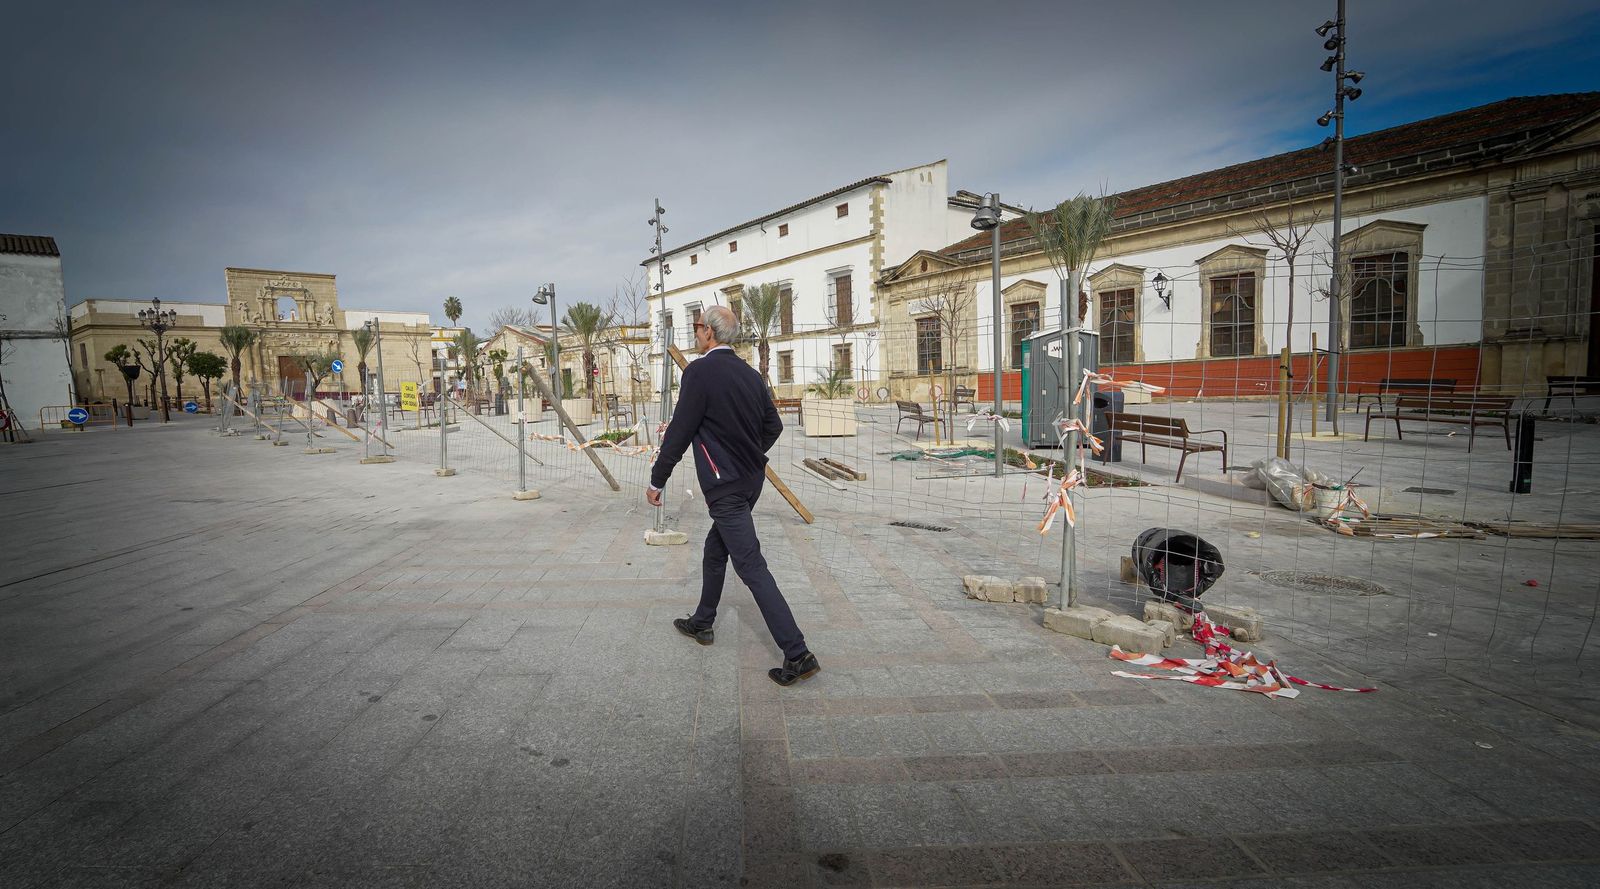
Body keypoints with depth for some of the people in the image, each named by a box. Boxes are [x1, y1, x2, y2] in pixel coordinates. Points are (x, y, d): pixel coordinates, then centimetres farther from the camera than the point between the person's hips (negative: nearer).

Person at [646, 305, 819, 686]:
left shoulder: (700, 371, -15)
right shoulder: (750, 373, 7)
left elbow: (679, 432, -15)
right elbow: (773, 425, 13)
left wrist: (657, 480, -4)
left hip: (724, 486, -8)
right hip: (751, 480, 9)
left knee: (750, 566, -7)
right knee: (715, 551, 24)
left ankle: (798, 654, -8)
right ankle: (702, 623, 40)